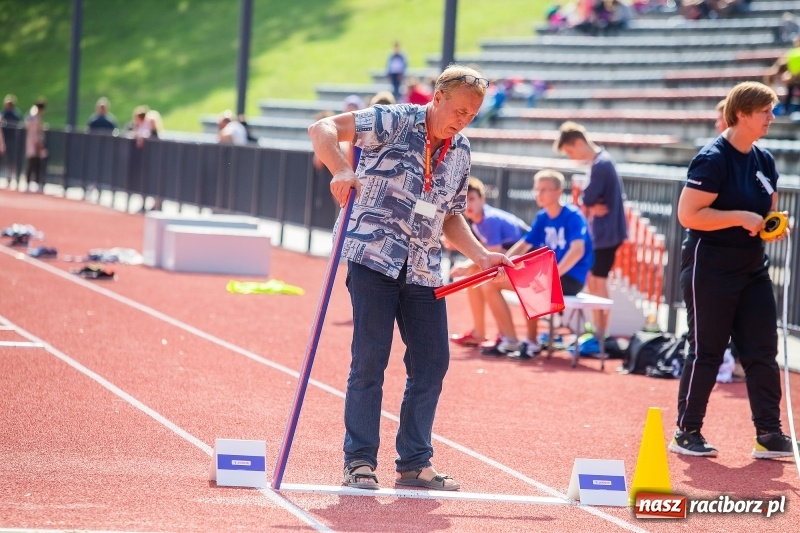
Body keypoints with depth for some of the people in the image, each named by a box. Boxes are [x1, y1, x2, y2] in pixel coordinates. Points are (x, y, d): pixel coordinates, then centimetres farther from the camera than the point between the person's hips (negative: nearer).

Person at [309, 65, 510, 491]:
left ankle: (414, 463, 13)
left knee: (432, 362, 3)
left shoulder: (460, 152, 13)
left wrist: (480, 256, 9)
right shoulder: (395, 121, -5)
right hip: (374, 256, -6)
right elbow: (322, 129, -12)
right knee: (370, 358, -6)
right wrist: (341, 170, -29)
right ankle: (359, 461, 2)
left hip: (423, 269, 6)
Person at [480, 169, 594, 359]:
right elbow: (523, 245, 14)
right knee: (489, 282, 0)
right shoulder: (542, 217, 8)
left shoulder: (573, 216, -14)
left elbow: (578, 250, -27)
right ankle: (509, 340, 5)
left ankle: (531, 342, -17)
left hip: (570, 278, -8)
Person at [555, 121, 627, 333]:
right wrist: (594, 205, -8)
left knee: (599, 282, -5)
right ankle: (597, 332, 21)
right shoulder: (601, 160, 12)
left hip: (606, 232, -10)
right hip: (600, 231, 10)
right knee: (592, 280, 15)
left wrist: (592, 203, -1)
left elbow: (588, 198, -20)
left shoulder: (600, 164, -20)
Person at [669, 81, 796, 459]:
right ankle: (686, 433, 11)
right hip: (711, 269, -7)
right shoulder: (713, 159, -14)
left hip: (753, 269, 8)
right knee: (706, 353, -1)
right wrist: (741, 217, -22)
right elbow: (688, 214, -19)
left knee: (763, 352, 3)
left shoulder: (764, 160, 10)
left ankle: (769, 435, 7)